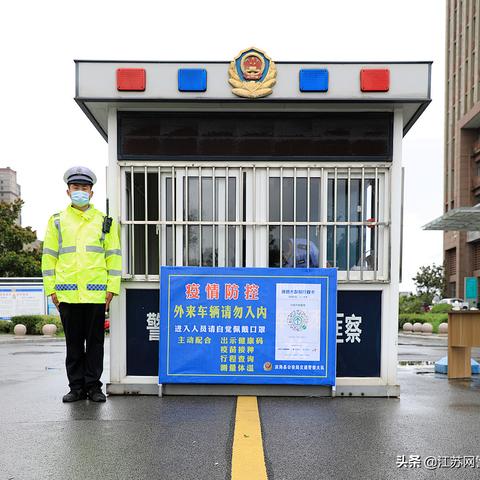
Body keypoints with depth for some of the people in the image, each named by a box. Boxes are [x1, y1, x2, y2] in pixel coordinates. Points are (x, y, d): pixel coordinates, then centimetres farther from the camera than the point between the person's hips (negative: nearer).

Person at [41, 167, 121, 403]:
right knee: (73, 342, 8)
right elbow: (49, 257, 9)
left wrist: (112, 288, -2)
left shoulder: (105, 221, 9)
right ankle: (76, 387, 18)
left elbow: (113, 256, 6)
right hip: (67, 293, 1)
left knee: (95, 341, 5)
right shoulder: (57, 221, 11)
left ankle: (93, 386, 16)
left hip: (96, 293, -1)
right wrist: (51, 289, 2)